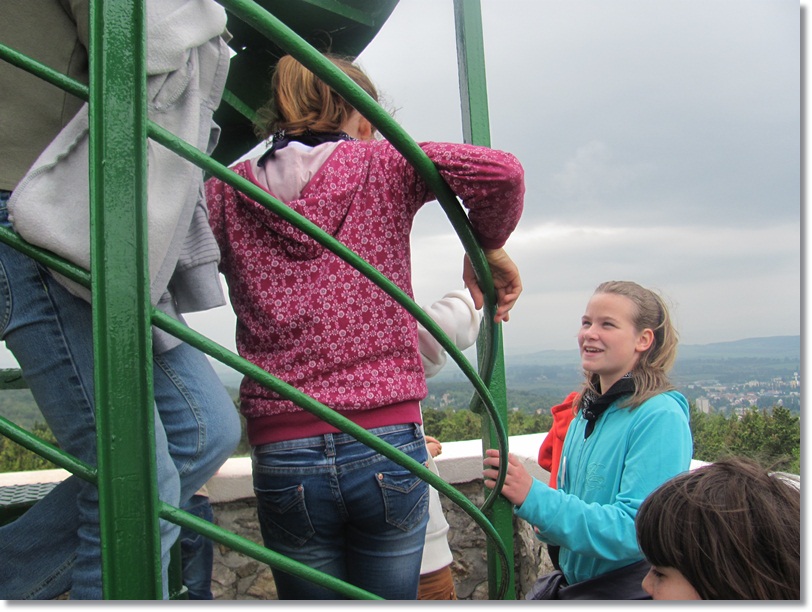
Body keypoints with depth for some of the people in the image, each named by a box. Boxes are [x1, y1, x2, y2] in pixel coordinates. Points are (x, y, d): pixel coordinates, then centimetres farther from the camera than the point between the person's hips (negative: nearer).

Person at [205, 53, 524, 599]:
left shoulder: (227, 194, 5)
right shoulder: (382, 165, 1)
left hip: (282, 457, 2)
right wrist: (486, 247, 7)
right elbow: (500, 172, -9)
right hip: (387, 448, -1)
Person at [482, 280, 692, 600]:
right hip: (571, 580, 6)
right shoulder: (586, 412, 5)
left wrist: (534, 497, -29)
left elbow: (636, 530, -24)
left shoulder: (661, 417, -16)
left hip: (631, 588, -6)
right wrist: (550, 525, -5)